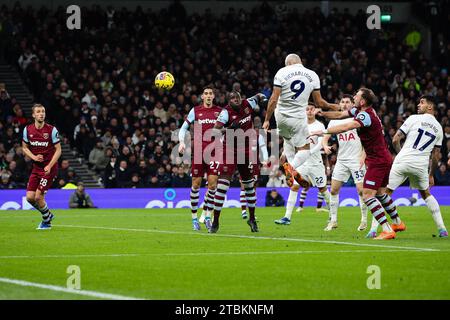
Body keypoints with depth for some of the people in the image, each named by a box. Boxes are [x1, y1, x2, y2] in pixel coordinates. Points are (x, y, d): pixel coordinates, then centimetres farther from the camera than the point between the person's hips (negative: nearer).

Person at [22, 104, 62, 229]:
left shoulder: (52, 130, -11)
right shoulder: (27, 130, 1)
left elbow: (58, 150, -8)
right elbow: (25, 147, 12)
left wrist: (49, 166, -18)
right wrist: (34, 157, -7)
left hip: (49, 168, -5)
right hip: (36, 167, 5)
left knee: (39, 196, -12)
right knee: (30, 197, -1)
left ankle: (46, 221, 13)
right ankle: (48, 214, 26)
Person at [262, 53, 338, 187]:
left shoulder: (282, 72, -5)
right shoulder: (312, 75, 0)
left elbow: (273, 99, -10)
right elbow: (319, 102, 5)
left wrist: (267, 120, -2)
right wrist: (331, 106, 26)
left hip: (281, 116, 1)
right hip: (298, 118, -1)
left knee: (288, 139, 30)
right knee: (304, 151, 9)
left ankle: (293, 172, 20)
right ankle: (292, 167, -23)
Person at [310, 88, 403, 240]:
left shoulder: (366, 115, -23)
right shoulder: (359, 111, 6)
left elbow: (346, 127, -36)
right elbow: (339, 115, 14)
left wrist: (323, 131, -37)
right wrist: (320, 113, 4)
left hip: (378, 161, -10)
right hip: (384, 158, 10)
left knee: (367, 195, -13)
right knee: (380, 193, 24)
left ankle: (387, 230, -17)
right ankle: (397, 222, 38)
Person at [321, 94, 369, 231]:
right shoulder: (334, 121, 8)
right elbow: (325, 138, 9)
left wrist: (363, 157, -13)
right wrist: (325, 146, -15)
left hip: (356, 160, -4)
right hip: (341, 160, 4)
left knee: (361, 190, -9)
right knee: (334, 189, -1)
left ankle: (364, 219, 6)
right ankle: (333, 220, 7)